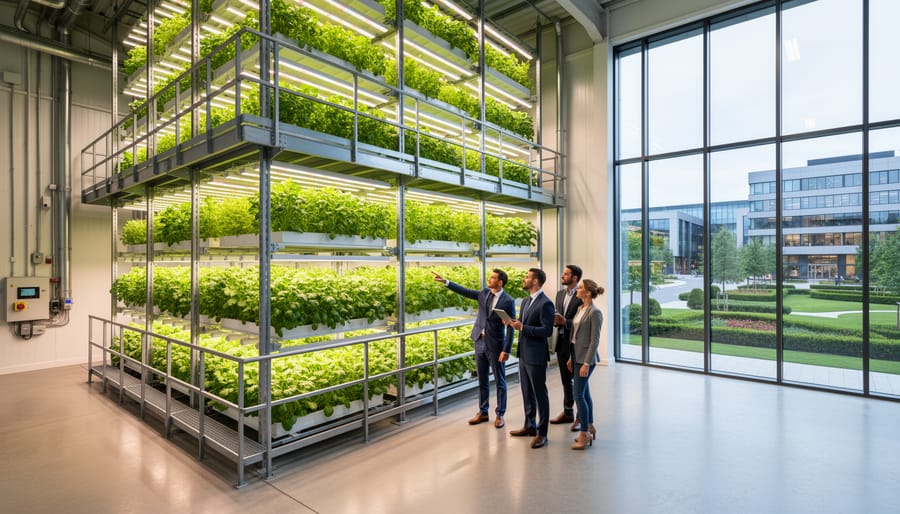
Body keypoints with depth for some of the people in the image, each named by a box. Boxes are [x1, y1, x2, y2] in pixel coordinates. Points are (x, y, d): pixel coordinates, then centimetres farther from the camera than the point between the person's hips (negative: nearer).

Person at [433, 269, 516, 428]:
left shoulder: (508, 301, -12)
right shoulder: (484, 293, 4)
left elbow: (510, 328, -12)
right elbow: (464, 291, 7)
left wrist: (506, 350, -15)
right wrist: (445, 281, 0)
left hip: (496, 346, -5)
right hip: (480, 343, 6)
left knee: (500, 381, 8)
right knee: (482, 380, 15)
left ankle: (500, 415, 23)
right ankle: (483, 413, 28)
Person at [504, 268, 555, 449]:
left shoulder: (545, 303, -16)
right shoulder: (525, 301, 12)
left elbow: (547, 330, -21)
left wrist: (522, 327, -22)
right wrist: (513, 323, -1)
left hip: (536, 356, -9)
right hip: (523, 354, 9)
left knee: (540, 394, 3)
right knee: (527, 393, 19)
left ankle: (542, 433, 15)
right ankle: (529, 426, 34)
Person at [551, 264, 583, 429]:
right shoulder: (560, 294, 10)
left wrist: (565, 322, -27)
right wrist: (555, 320, -9)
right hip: (561, 342, 7)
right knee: (565, 380, 18)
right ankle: (567, 412, 31)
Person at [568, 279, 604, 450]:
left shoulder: (594, 312, -16)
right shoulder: (580, 308, 10)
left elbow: (595, 340, -17)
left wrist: (586, 363, -19)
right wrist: (571, 357, 15)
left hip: (586, 357, -9)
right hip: (577, 355, 9)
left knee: (579, 394, -5)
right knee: (585, 393, 16)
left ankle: (584, 434, 7)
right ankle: (590, 427, 29)